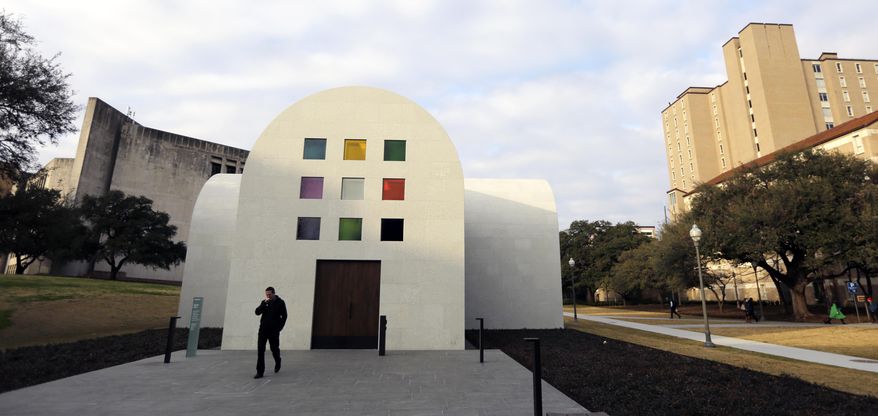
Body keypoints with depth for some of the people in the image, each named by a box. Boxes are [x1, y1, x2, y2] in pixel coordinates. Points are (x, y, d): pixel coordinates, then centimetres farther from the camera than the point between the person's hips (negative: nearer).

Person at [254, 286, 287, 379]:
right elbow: (257, 312, -6)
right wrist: (264, 304, -18)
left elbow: (284, 316, -2)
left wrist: (279, 328, -8)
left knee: (274, 349, 9)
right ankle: (260, 372, -1)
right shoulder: (264, 302, 5)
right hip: (263, 329, 2)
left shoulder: (280, 302, -3)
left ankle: (277, 363, 39)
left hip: (274, 330, -2)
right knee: (260, 350, -5)